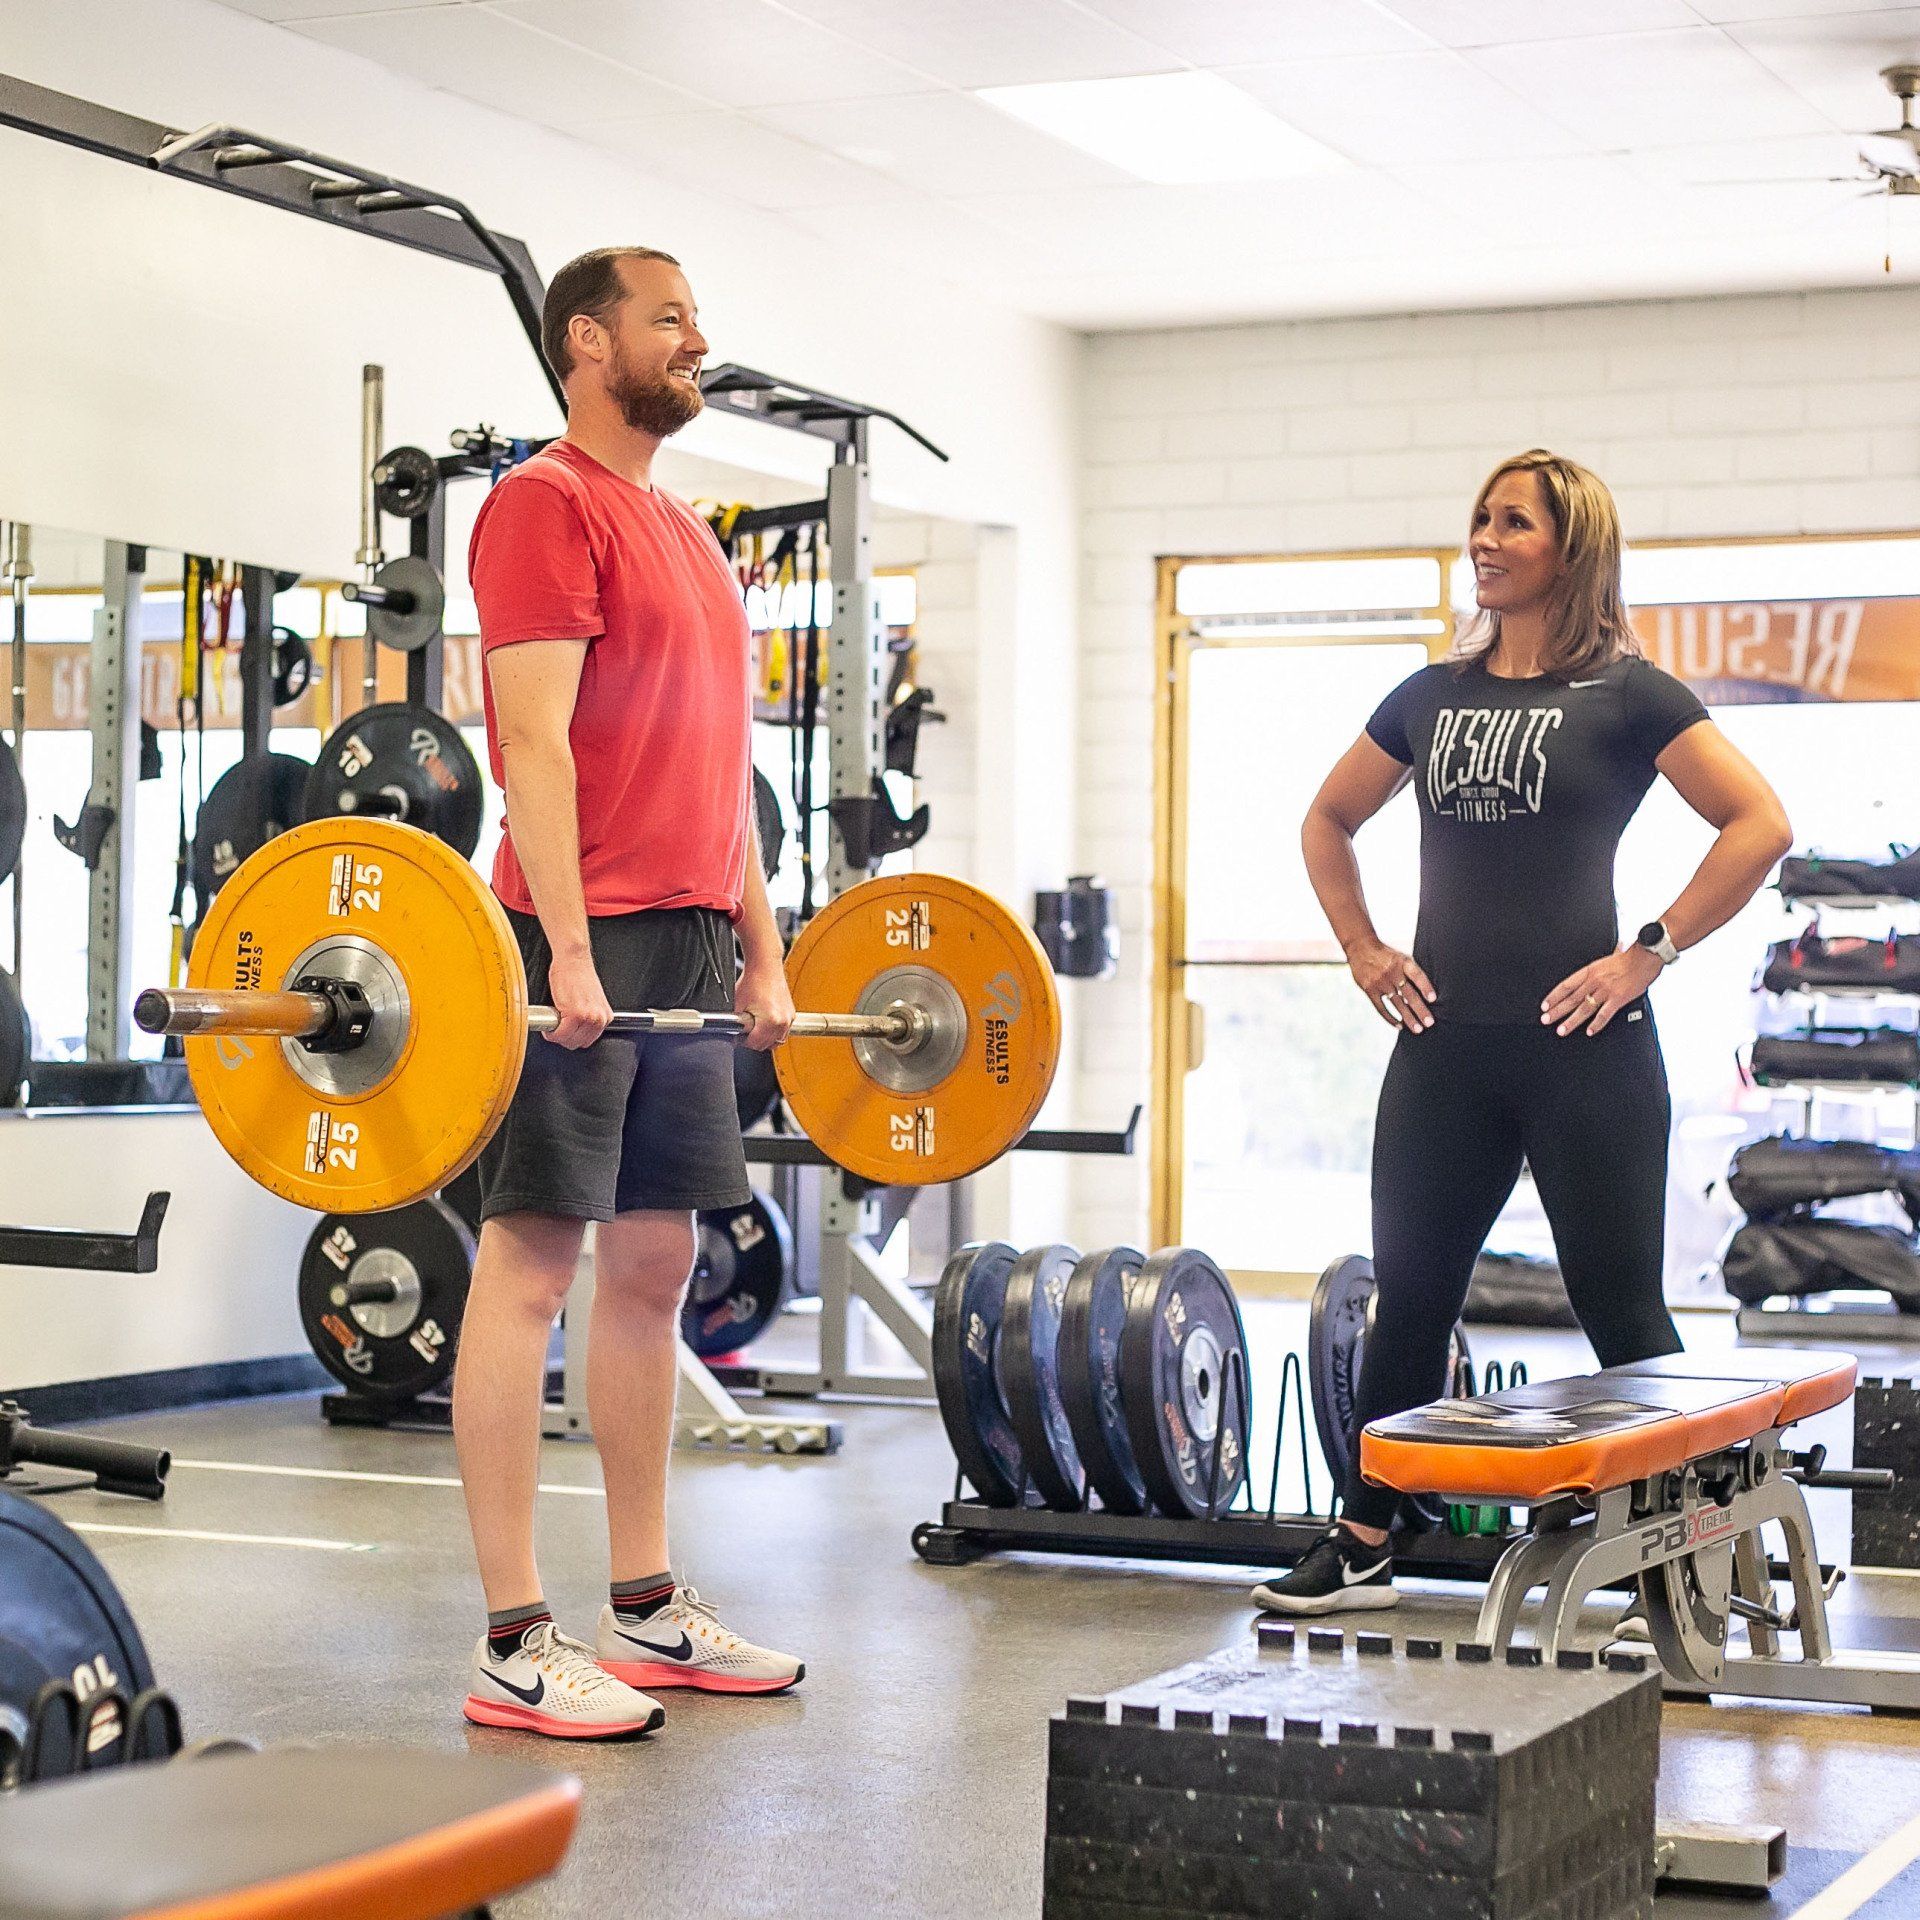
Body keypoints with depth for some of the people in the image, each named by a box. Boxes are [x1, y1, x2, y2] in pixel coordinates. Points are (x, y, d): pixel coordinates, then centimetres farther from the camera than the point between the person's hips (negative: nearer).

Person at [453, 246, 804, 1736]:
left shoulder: (687, 537, 22)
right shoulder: (547, 507, -5)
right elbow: (534, 736, -15)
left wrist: (761, 950, 17)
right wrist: (569, 948, -22)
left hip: (688, 946, 9)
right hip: (587, 945, -9)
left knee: (654, 1265, 11)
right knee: (532, 1262, -7)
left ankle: (647, 1610, 18)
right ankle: (515, 1645, -5)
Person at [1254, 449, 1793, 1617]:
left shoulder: (1627, 695, -4)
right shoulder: (1432, 697, 10)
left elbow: (1760, 824, -11)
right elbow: (1328, 824, 23)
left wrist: (1650, 953, -13)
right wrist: (1365, 950, 10)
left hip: (1583, 1043, -5)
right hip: (1447, 1041, 5)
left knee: (1620, 1306, 0)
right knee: (1411, 1293, 10)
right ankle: (1363, 1546, 20)